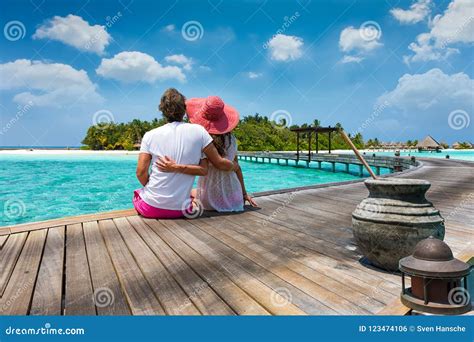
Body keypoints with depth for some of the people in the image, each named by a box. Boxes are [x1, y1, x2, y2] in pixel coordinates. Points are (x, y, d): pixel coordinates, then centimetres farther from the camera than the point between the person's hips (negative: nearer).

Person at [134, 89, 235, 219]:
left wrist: (152, 189, 12)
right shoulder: (198, 131, -6)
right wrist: (235, 166, 19)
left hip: (150, 207, 1)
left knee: (138, 193, 34)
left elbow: (141, 172, -7)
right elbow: (220, 163, -2)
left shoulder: (150, 135, -4)